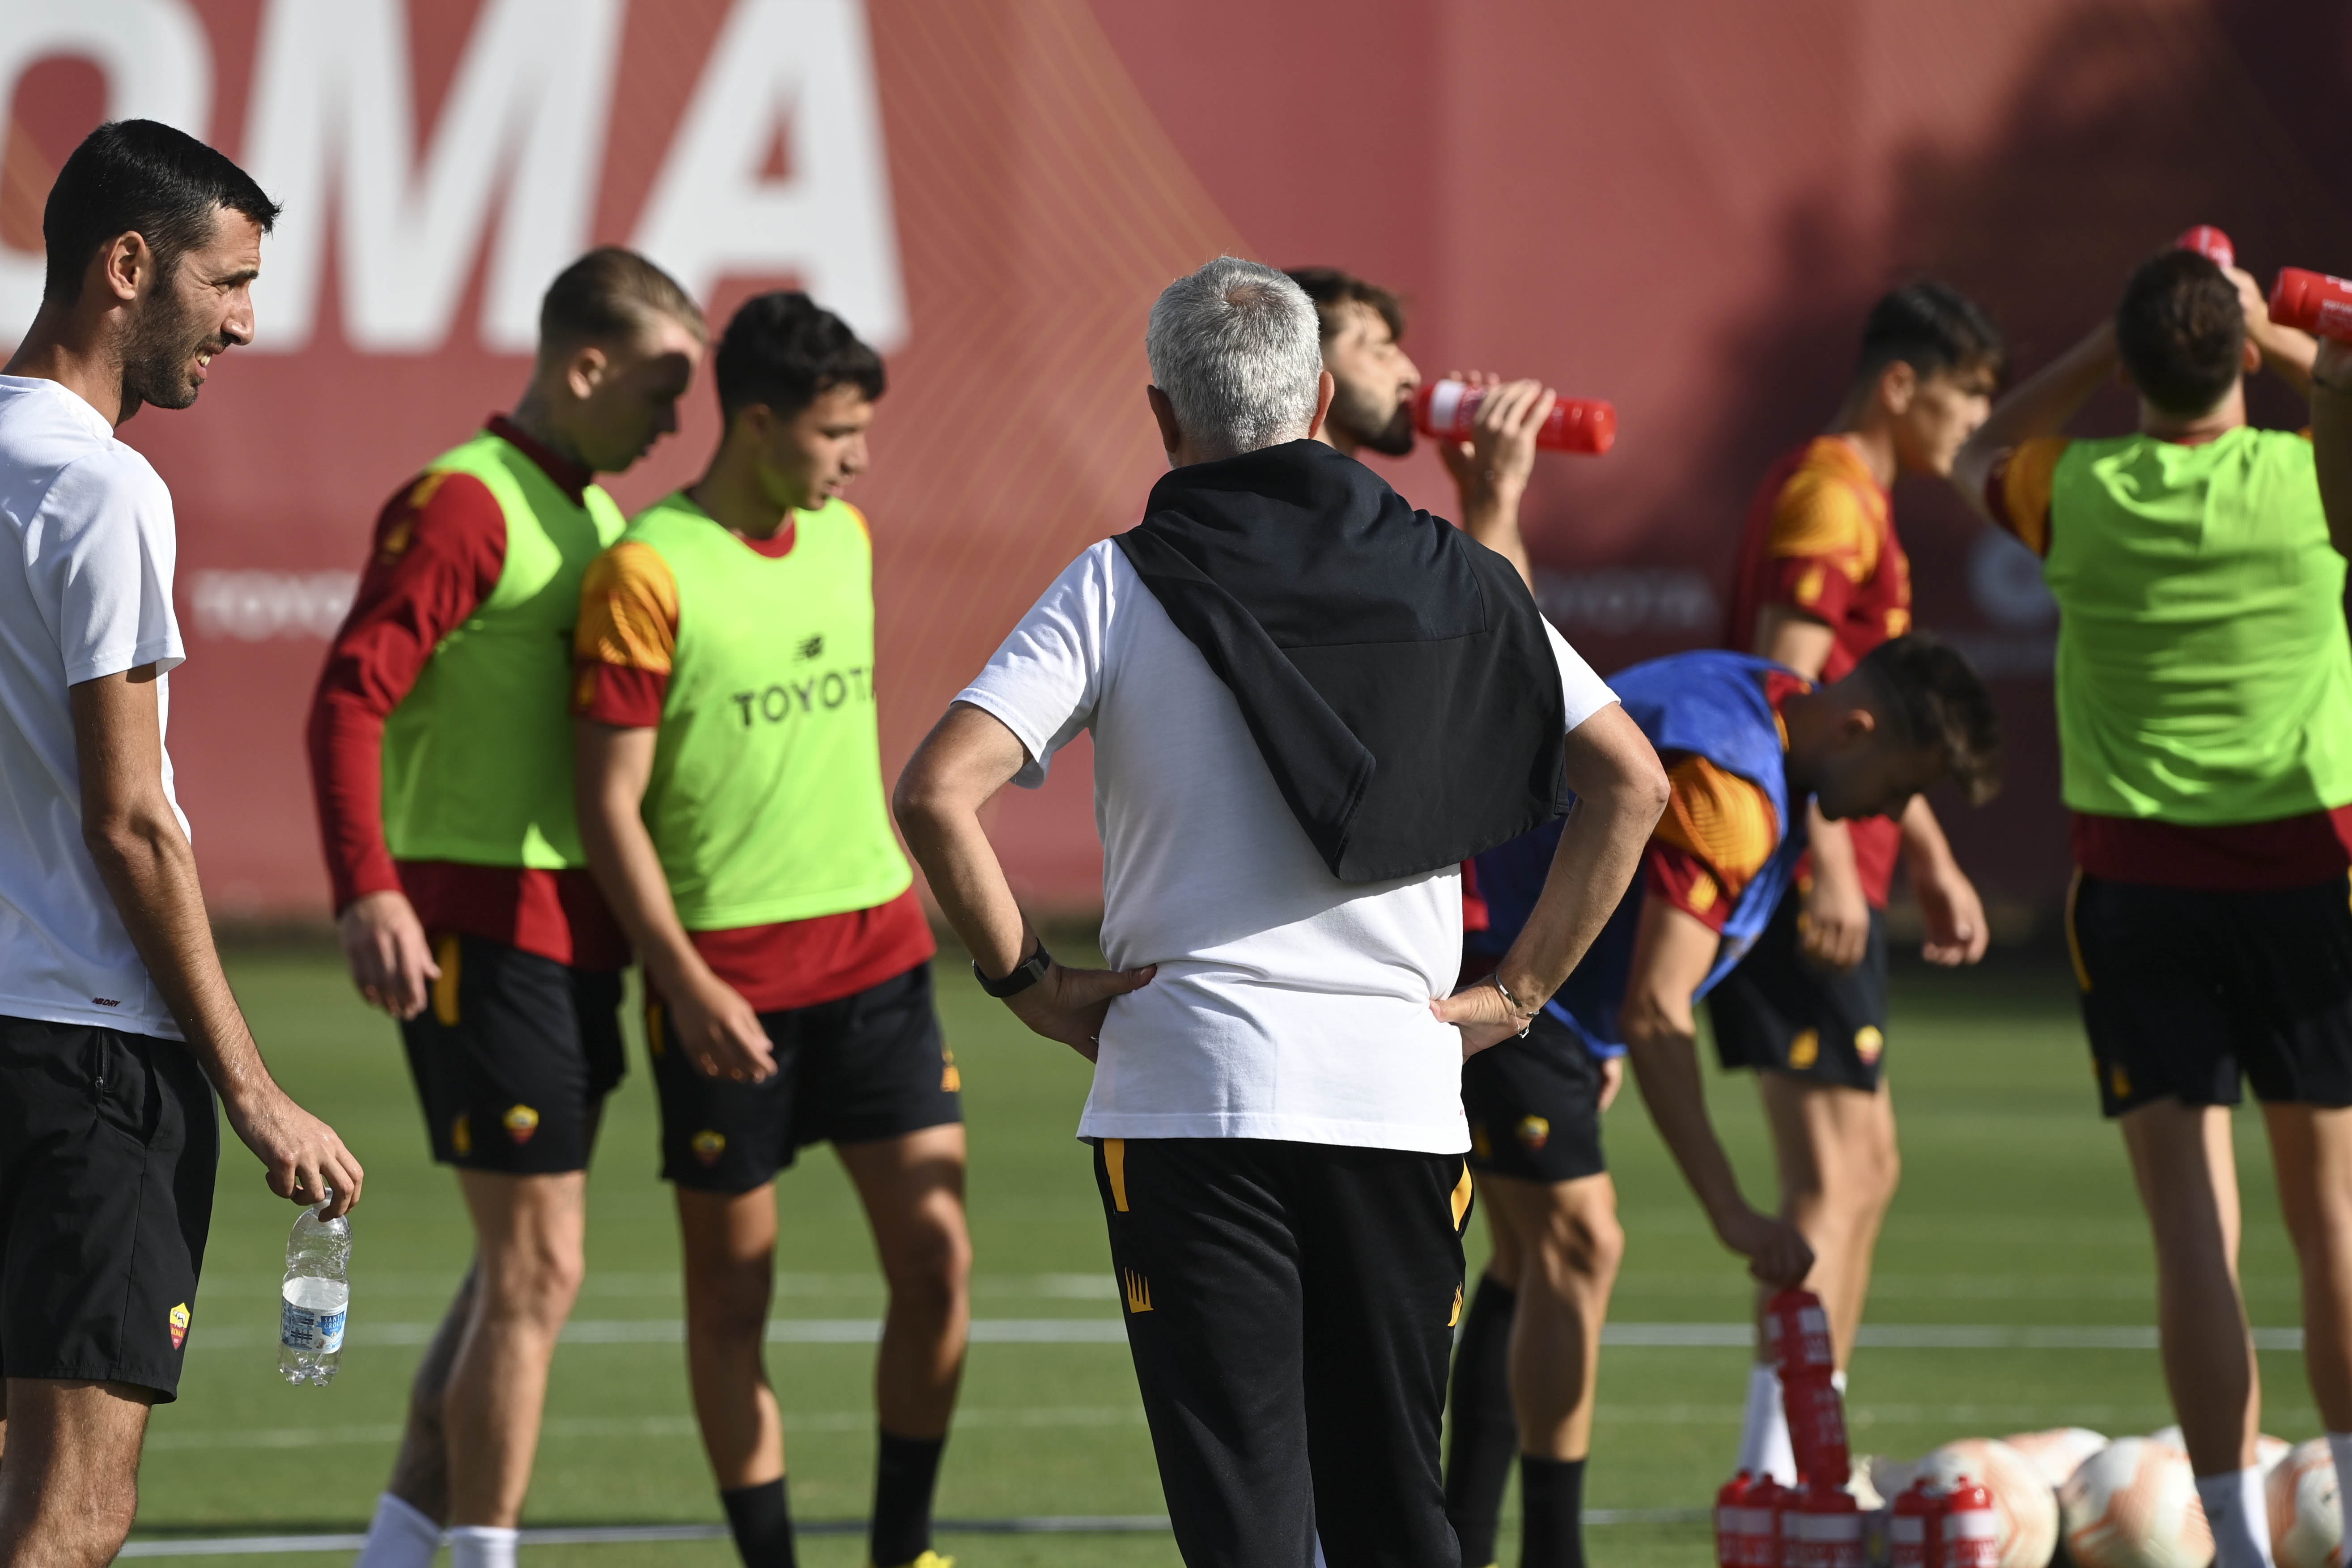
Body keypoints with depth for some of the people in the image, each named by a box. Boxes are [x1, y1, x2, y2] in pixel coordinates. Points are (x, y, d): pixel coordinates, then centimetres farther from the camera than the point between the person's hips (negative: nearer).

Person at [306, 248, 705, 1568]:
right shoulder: (462, 505, -12)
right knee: (538, 1269, -8)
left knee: (522, 1267, 12)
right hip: (480, 928, -9)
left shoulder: (594, 515, 16)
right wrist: (368, 890, -31)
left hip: (574, 932, 9)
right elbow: (351, 698, -21)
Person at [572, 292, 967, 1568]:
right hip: (728, 976, -6)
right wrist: (686, 983, -17)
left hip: (875, 952, 6)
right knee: (732, 1292, 2)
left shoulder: (846, 537, 10)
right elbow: (609, 805, -11)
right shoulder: (646, 573, -11)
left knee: (937, 1261, -2)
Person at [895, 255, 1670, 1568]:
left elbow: (938, 793, -12)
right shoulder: (1448, 577, 6)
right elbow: (1632, 782, 4)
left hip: (1186, 1098, -3)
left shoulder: (1117, 589, -2)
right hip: (1403, 1095, 3)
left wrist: (1029, 982, -1)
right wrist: (1522, 990, 8)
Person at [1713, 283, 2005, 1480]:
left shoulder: (1857, 501, 21)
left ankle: (1808, 1458, 20)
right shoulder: (1828, 498, -12)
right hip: (1807, 877, -11)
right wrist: (1827, 857, -25)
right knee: (1832, 1177, -13)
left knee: (1863, 1168, 15)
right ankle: (1778, 1465, -18)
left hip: (1832, 878, 11)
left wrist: (1932, 860, 28)